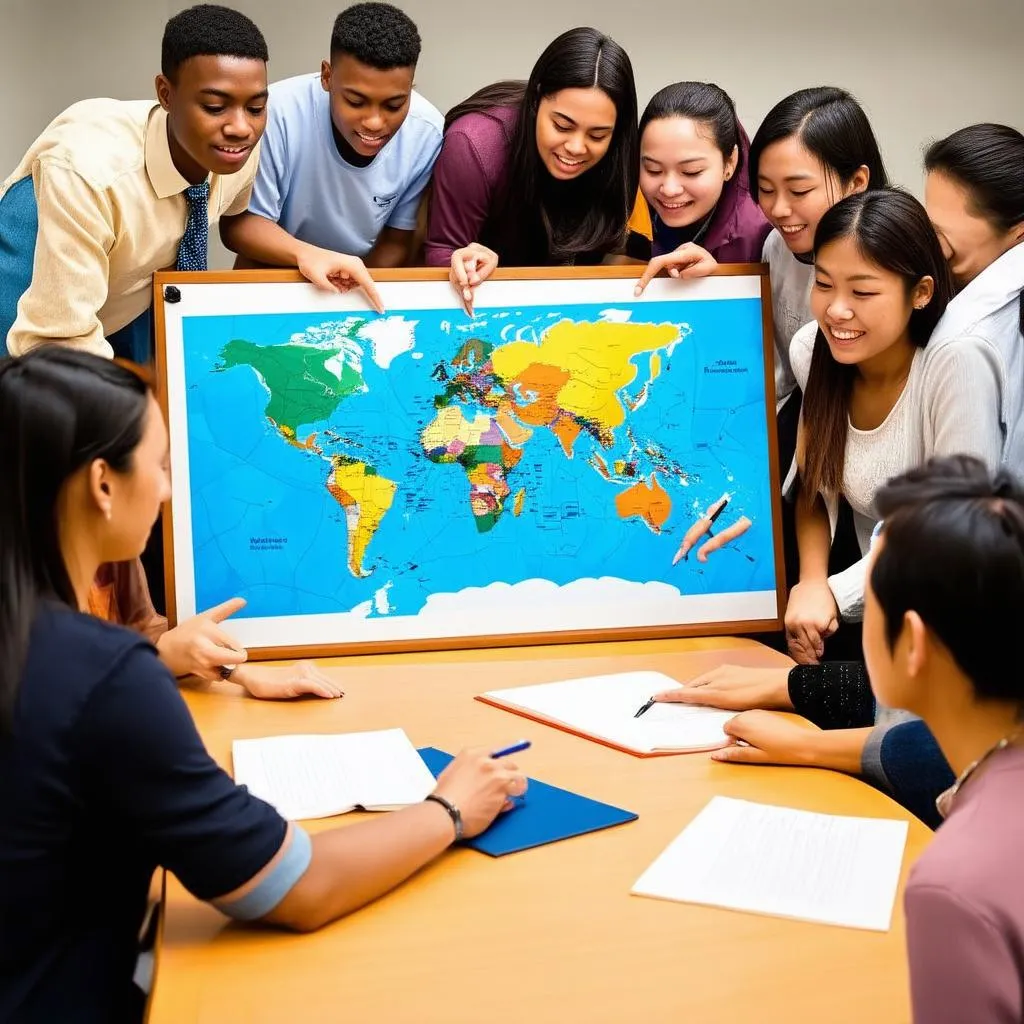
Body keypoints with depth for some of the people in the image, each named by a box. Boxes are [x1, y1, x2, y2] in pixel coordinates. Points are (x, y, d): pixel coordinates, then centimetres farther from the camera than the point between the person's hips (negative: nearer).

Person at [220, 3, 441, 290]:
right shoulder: (277, 113, -26)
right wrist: (304, 254, -40)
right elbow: (240, 222, -20)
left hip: (368, 283, 1)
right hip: (274, 279, -1)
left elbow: (396, 244, -6)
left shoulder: (428, 134, -18)